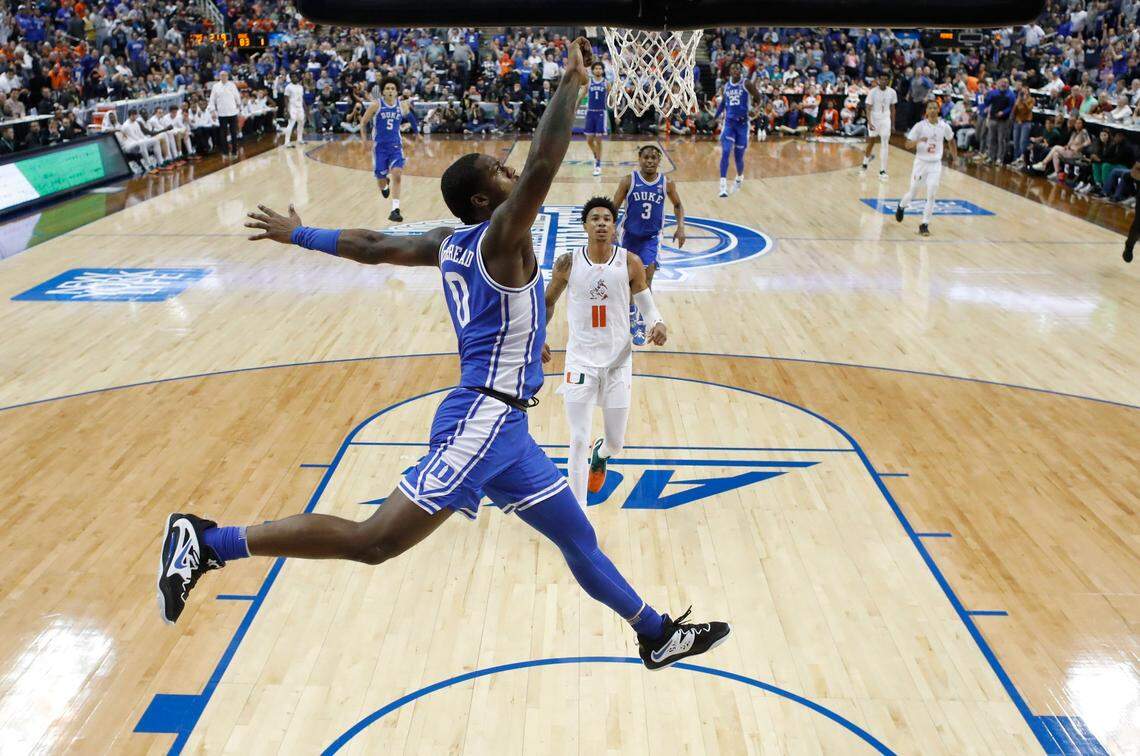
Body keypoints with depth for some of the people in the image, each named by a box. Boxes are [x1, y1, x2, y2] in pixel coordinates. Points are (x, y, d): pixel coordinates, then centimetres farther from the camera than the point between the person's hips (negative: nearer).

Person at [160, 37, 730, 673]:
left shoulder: (450, 242, 14)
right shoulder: (501, 234, -9)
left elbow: (370, 246, 20)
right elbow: (543, 165, -25)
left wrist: (296, 233, 34)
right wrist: (573, 80, -15)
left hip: (502, 427, 10)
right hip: (481, 420, -10)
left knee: (580, 538, 19)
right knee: (374, 541, -13)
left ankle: (658, 635, 35)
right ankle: (209, 542, -6)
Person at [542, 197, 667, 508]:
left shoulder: (630, 263, -6)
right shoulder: (568, 263, -5)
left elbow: (646, 303, 4)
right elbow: (548, 301, 11)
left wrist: (657, 323, -18)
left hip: (618, 360, 1)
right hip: (580, 360, -1)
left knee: (616, 442, 11)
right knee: (579, 441, -6)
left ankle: (601, 454, 51)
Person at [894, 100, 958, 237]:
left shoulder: (944, 126, -2)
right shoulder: (920, 126, -9)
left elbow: (951, 140, 17)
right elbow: (908, 145, -9)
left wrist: (955, 157, 17)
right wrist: (918, 140, -28)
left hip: (936, 164, 1)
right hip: (921, 162, -1)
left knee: (931, 195, -7)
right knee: (913, 192, 10)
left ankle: (924, 224, 1)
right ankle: (901, 207, 43)